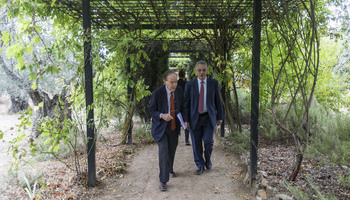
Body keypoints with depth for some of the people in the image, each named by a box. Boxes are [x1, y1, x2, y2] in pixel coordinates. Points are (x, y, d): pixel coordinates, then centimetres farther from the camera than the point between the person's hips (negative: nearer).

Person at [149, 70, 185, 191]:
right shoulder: (157, 93, -21)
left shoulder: (179, 91, -7)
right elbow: (152, 111, -14)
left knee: (172, 149, 20)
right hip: (161, 126, -5)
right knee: (163, 151, -14)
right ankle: (163, 181, -3)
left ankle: (170, 169, 46)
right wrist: (162, 115, -33)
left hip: (174, 126, 5)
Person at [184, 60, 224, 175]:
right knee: (196, 144, 4)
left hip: (209, 117, 0)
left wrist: (220, 117, 4)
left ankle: (208, 159, 23)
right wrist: (186, 120, -5)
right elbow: (186, 103, 0)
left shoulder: (213, 83, 1)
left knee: (208, 141, -8)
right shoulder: (190, 85, -1)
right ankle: (200, 166, 23)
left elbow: (218, 101, 5)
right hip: (195, 118, 0)